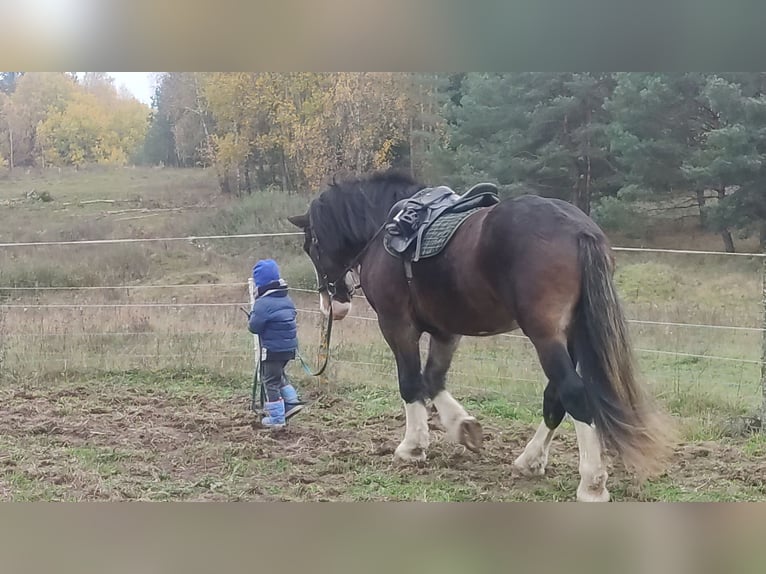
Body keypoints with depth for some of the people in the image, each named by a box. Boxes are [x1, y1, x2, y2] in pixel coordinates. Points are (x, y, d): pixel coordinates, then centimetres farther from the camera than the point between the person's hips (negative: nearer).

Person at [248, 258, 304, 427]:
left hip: (273, 349, -8)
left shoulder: (263, 303, -18)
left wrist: (252, 317, 5)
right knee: (279, 376, 26)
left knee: (271, 381, 4)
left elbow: (254, 327, -16)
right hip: (289, 347, 8)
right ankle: (292, 401, 20)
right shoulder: (287, 299, 7)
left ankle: (276, 418, 8)